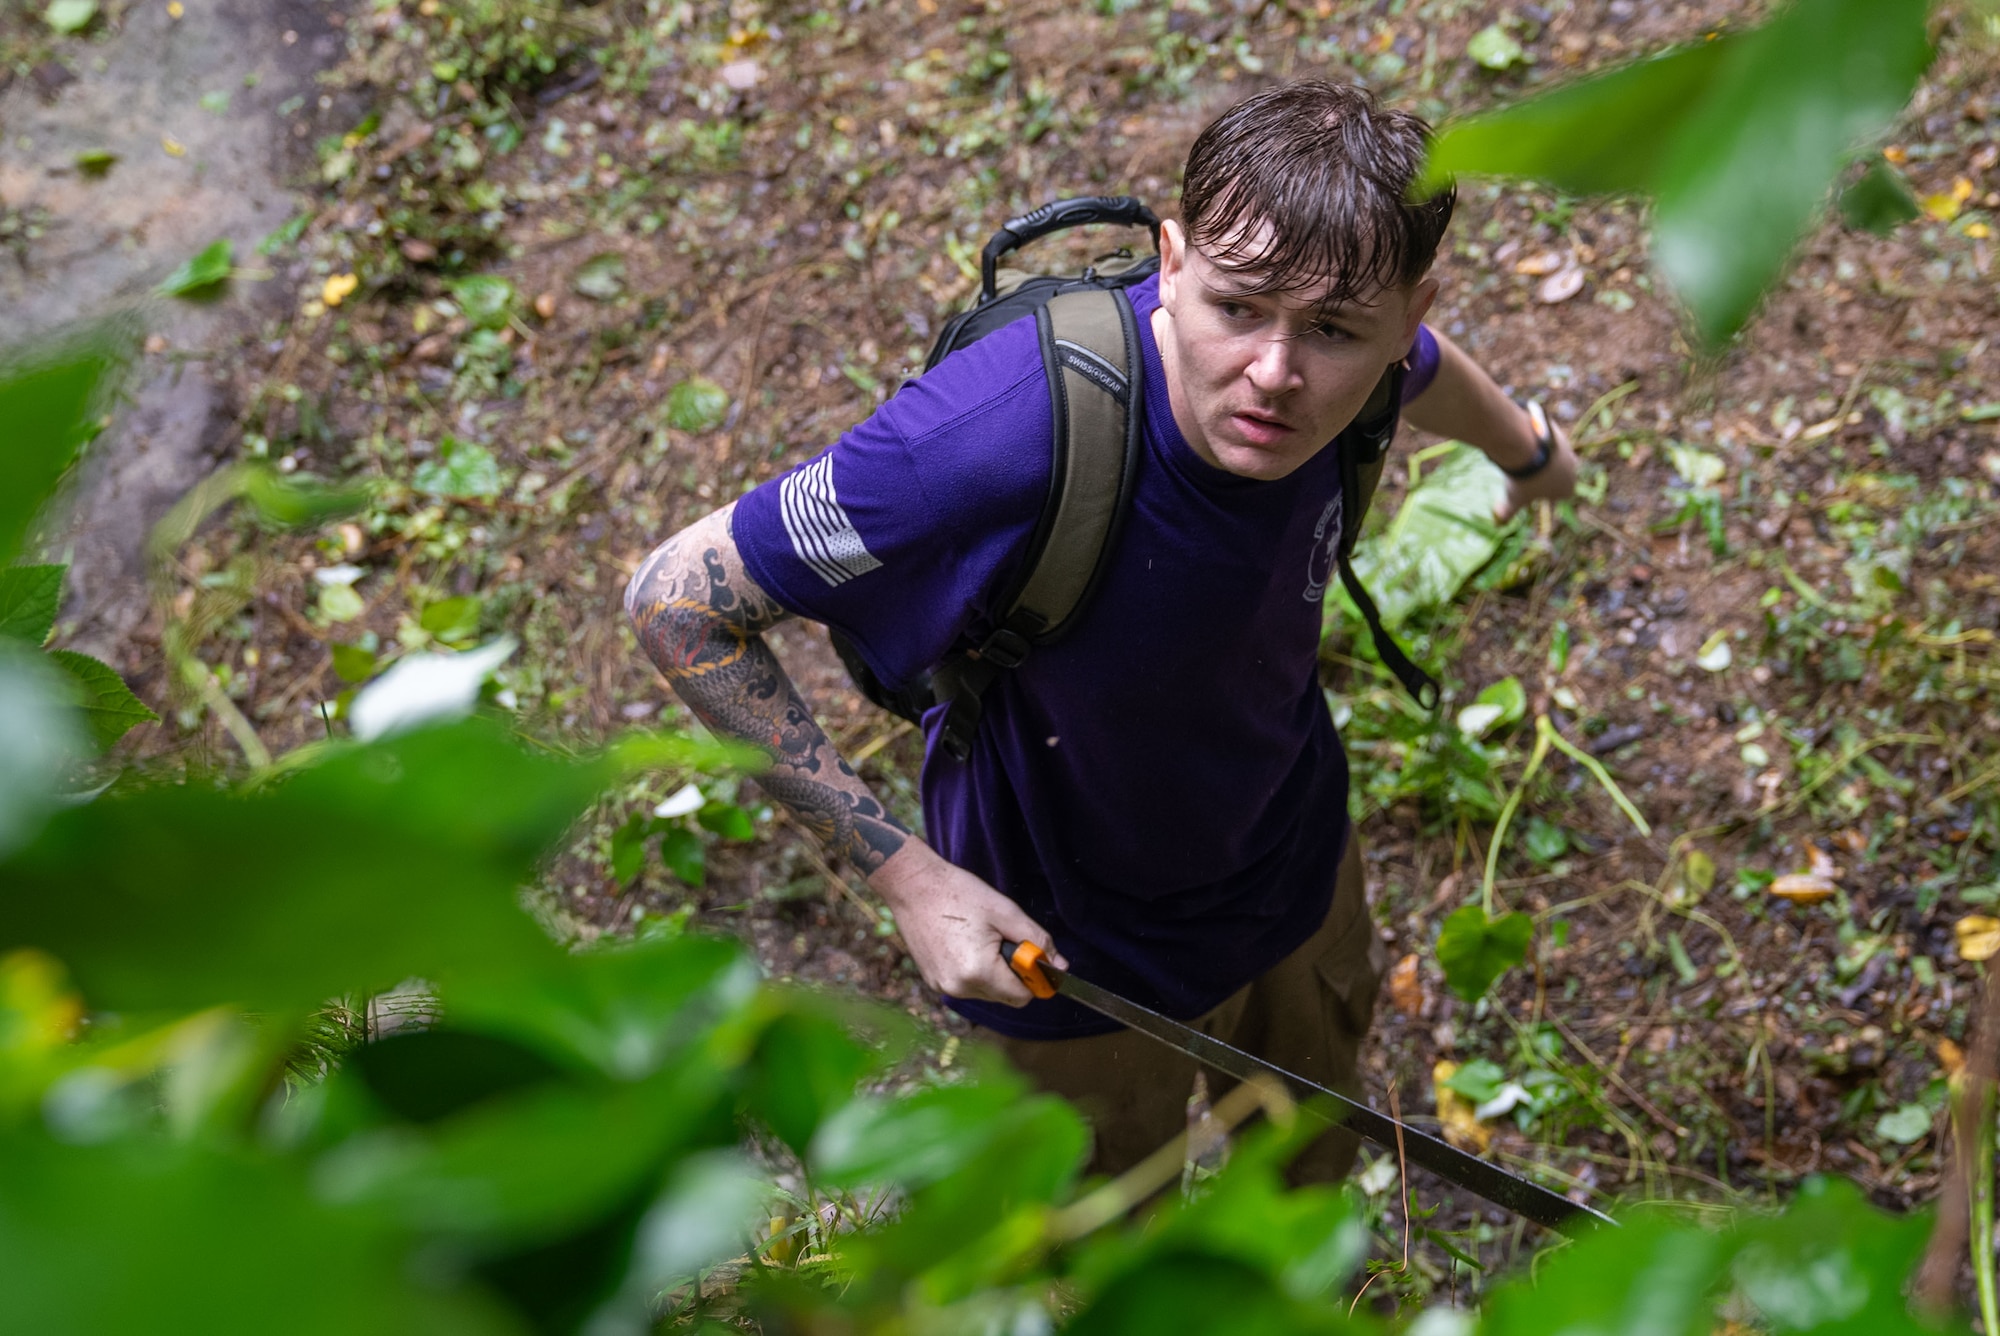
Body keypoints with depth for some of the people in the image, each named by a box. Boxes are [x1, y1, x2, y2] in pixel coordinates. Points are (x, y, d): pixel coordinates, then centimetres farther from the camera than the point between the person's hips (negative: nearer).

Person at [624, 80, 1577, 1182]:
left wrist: (1530, 452, 28)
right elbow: (676, 601, -32)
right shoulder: (1005, 440, -44)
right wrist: (907, 874, -33)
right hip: (1077, 950, -5)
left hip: (1297, 854, 5)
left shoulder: (1356, 346, -25)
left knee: (1310, 1146, 34)